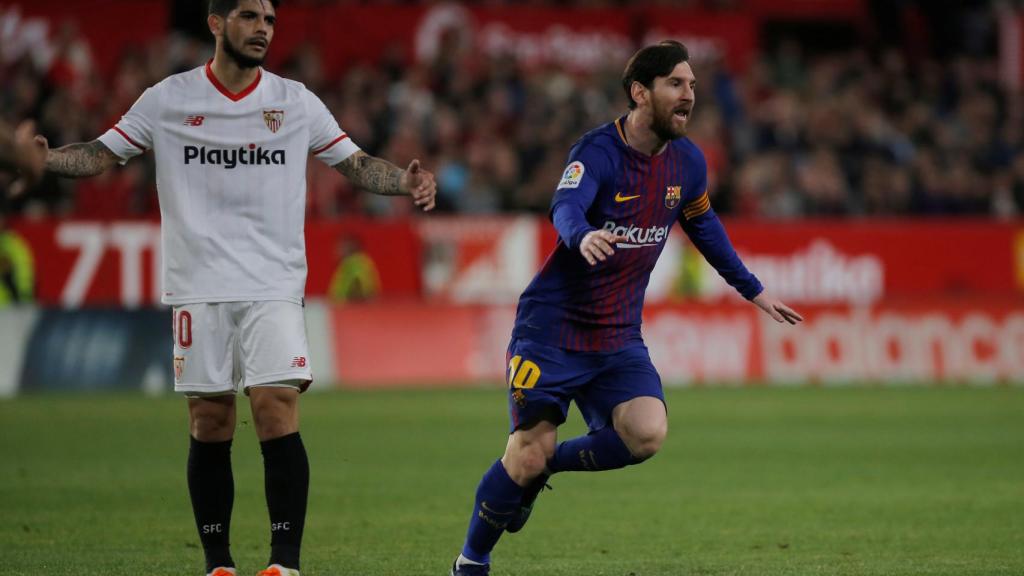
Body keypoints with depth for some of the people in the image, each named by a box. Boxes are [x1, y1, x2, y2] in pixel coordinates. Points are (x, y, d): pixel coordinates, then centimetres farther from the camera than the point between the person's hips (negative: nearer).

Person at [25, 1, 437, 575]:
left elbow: (356, 162, 10)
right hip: (198, 286, 0)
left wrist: (405, 180, -9)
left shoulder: (296, 102, 6)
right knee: (210, 423, 1)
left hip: (274, 285, 0)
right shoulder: (168, 100, 4)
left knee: (277, 407, -14)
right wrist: (41, 158, -11)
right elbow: (101, 155, 7)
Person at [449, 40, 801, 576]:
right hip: (553, 328, -5)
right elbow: (565, 205, -37)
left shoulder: (687, 161, 3)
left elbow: (703, 226, 22)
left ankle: (545, 466, 7)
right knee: (528, 454, -8)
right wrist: (582, 236, -60)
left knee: (647, 433, -20)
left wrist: (754, 291, 27)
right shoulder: (598, 151, -17)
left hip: (619, 339, 5)